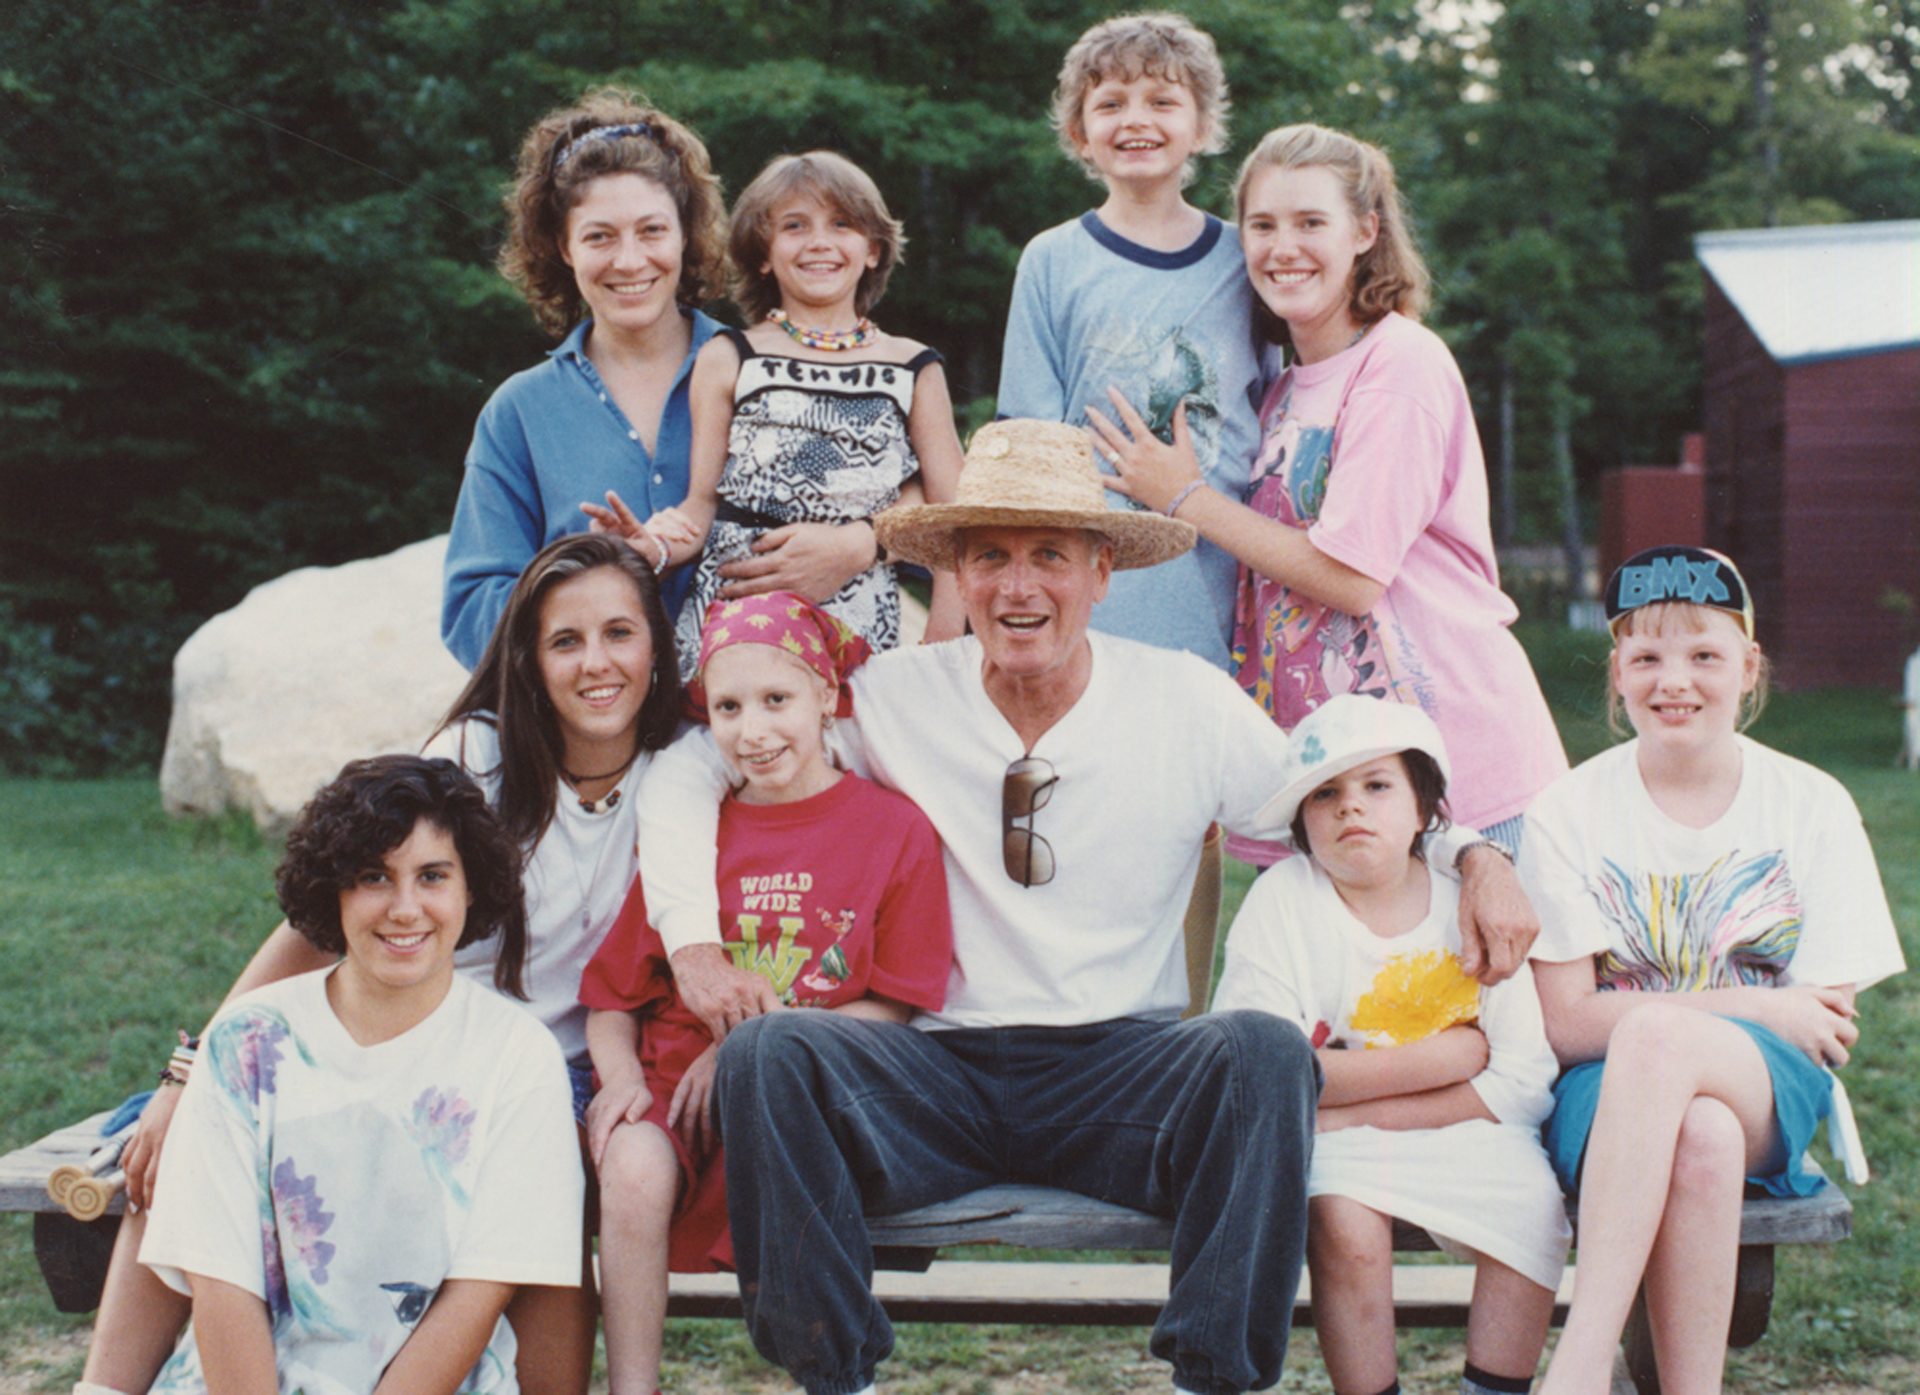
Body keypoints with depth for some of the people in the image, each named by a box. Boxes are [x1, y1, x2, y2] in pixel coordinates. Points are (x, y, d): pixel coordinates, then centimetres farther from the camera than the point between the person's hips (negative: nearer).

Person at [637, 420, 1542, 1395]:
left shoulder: (1188, 704, 2)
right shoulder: (895, 700, 1)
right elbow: (689, 769, 7)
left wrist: (1477, 855, -7)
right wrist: (693, 943, -7)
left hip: (1125, 1070, 0)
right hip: (940, 1070, 1)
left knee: (1265, 1049, -31)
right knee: (767, 1049, -27)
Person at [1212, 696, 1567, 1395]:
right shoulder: (1282, 899, -6)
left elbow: (1523, 1085, -6)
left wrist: (1360, 1110, -17)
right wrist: (1451, 1055, -14)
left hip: (1456, 1132, 2)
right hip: (1327, 1146, -2)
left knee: (1531, 1201, -24)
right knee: (1345, 1221, -30)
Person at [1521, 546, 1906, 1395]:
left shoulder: (1813, 807, 4)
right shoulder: (1568, 814, 2)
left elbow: (1830, 1023, 1)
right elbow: (1565, 1023, -5)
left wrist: (1664, 1019, -11)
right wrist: (1753, 1008, -11)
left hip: (1770, 1095, 0)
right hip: (1608, 1095, 0)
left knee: (1654, 1032, -37)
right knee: (1701, 1139, -38)